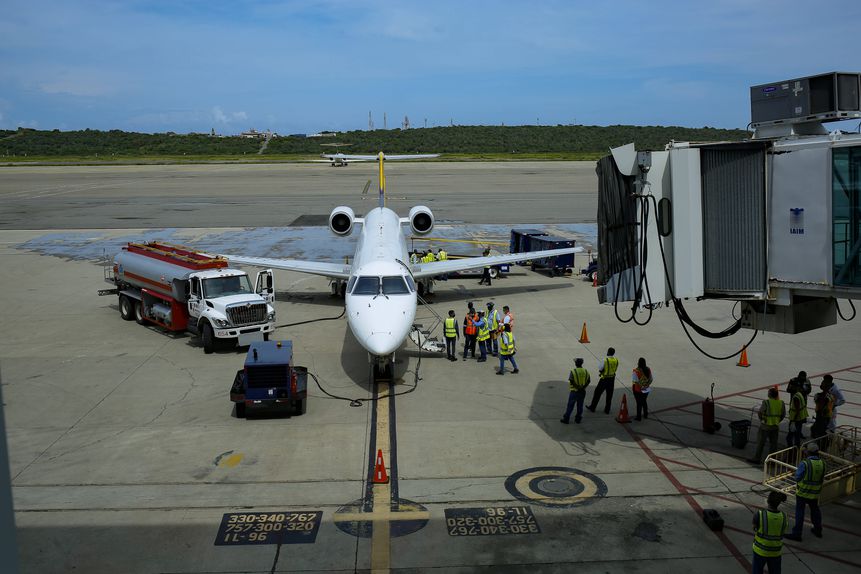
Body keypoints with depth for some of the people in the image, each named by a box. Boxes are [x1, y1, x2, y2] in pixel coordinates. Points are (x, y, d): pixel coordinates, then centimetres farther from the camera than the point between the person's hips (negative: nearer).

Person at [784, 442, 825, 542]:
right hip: (815, 493, 5)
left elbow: (797, 477, -14)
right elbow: (822, 477, 5)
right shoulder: (822, 463, -7)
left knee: (800, 512, 2)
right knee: (815, 510, 24)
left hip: (803, 492, -5)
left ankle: (797, 533, 5)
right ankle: (818, 530, 40)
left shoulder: (804, 463, -22)